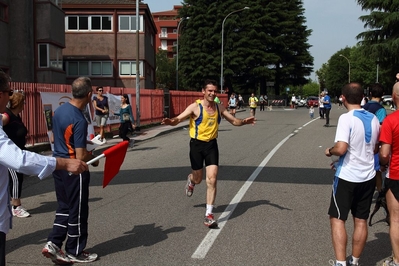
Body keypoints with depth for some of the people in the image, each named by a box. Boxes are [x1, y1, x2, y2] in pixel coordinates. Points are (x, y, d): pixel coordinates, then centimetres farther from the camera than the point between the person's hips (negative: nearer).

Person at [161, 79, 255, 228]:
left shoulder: (219, 107, 2)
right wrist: (171, 121, -42)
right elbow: (179, 118, -19)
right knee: (198, 179, 12)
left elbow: (234, 121, 10)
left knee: (212, 180, -9)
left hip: (212, 145, 3)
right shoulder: (195, 107, -11)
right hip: (197, 144, -2)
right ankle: (191, 181, 52)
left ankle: (209, 214, -2)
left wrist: (244, 122, -11)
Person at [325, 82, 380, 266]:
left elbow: (341, 148, -25)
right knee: (361, 220, 12)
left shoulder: (346, 118, -16)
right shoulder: (373, 119, 5)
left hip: (347, 177, -6)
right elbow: (375, 149, 16)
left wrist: (329, 151, -6)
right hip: (368, 176, 6)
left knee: (337, 219, 4)